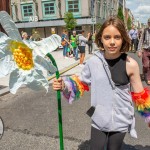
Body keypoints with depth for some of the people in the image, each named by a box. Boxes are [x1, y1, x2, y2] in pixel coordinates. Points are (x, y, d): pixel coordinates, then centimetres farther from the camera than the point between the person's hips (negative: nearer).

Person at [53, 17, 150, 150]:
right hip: (99, 119, 1)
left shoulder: (130, 64, -16)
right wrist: (64, 86, -12)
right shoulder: (93, 61, -12)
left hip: (121, 120, -1)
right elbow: (81, 83, 4)